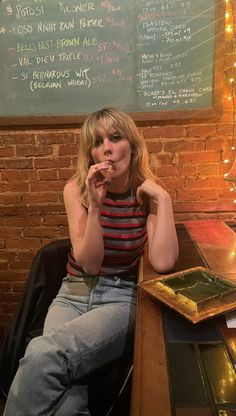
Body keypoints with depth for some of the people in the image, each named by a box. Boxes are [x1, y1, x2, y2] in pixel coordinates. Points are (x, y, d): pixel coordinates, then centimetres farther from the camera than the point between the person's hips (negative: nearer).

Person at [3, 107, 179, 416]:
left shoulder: (149, 194, -4)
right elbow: (89, 263, -11)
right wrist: (95, 205, -23)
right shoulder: (76, 190, -4)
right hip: (75, 293, 2)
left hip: (123, 298, -1)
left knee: (43, 356, -27)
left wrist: (164, 199, -19)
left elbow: (163, 263, -17)